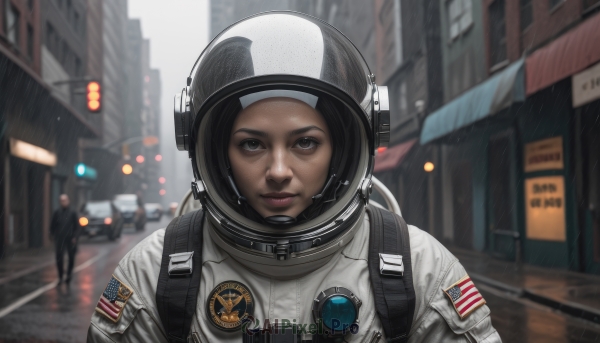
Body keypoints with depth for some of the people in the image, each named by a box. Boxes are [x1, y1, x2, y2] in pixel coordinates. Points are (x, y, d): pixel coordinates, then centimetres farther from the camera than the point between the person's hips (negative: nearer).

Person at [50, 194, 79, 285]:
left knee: (71, 258, 7)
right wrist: (53, 235, 2)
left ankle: (69, 274, 26)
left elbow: (76, 226, 1)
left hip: (70, 239, 0)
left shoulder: (72, 213, 1)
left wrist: (75, 237, -6)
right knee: (59, 258, -2)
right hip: (59, 239, 0)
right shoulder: (57, 213, 3)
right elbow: (52, 226, 8)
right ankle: (60, 277, 8)